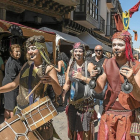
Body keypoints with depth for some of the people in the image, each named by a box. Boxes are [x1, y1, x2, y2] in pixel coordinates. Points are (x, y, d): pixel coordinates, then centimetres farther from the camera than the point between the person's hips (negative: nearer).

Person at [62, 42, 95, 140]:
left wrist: (82, 77, -19)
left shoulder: (89, 65, -3)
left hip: (86, 101, -3)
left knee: (85, 128, 1)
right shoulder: (70, 67, 9)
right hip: (73, 101, 4)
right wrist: (62, 94, -2)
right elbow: (67, 84, 12)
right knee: (74, 127, 10)